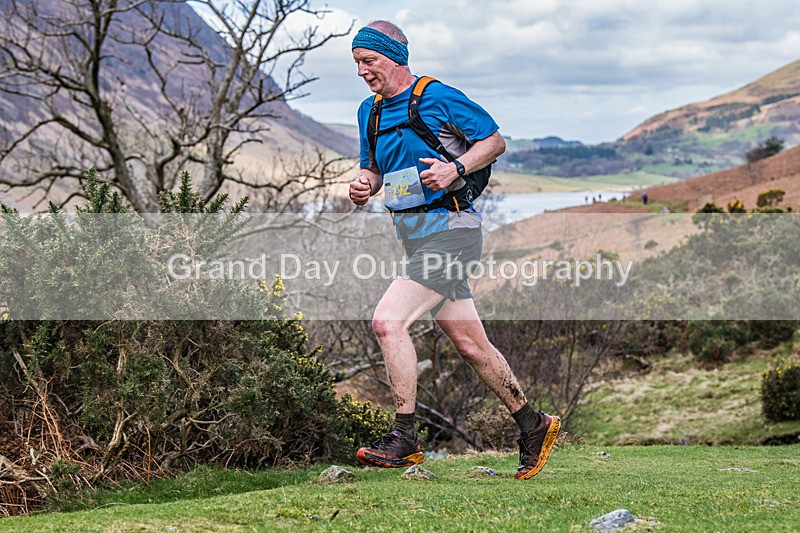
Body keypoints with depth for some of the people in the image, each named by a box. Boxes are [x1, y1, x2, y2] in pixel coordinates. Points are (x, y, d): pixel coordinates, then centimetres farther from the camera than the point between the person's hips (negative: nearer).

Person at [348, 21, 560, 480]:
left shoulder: (439, 98, -8)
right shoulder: (369, 111, 13)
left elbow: (495, 140, -2)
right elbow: (374, 168, 23)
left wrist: (456, 168, -18)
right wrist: (364, 187, 0)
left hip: (449, 229, -8)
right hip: (414, 236, 8)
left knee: (388, 321, -18)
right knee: (470, 344, 10)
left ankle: (405, 439, -12)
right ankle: (534, 426, 24)